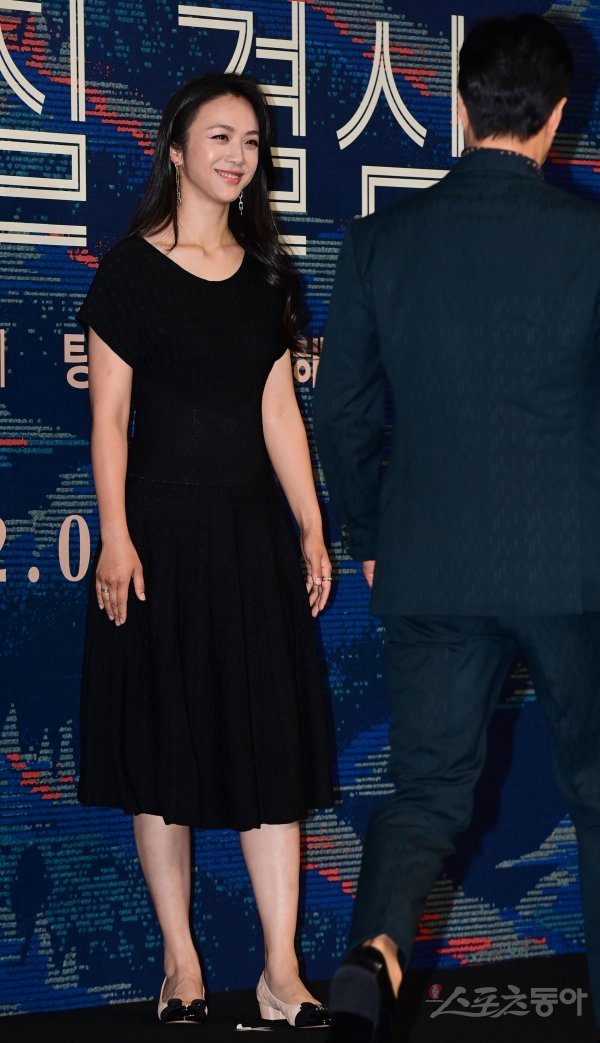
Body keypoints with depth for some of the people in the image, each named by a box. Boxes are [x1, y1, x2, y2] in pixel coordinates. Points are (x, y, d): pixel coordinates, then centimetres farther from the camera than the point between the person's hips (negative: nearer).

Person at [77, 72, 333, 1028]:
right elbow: (109, 415, -5)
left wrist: (312, 533, 7)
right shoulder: (131, 269, -2)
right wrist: (115, 539, -12)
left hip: (254, 530, 4)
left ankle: (282, 974, 5)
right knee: (164, 745, 3)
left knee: (272, 744, 1)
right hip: (163, 528, -4)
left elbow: (280, 412, 11)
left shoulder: (267, 275, 11)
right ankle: (181, 964, 14)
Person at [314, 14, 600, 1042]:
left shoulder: (380, 239, -1)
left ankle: (376, 948, -17)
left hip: (429, 570, 2)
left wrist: (368, 536, 18)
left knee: (427, 788, 8)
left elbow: (343, 409, 4)